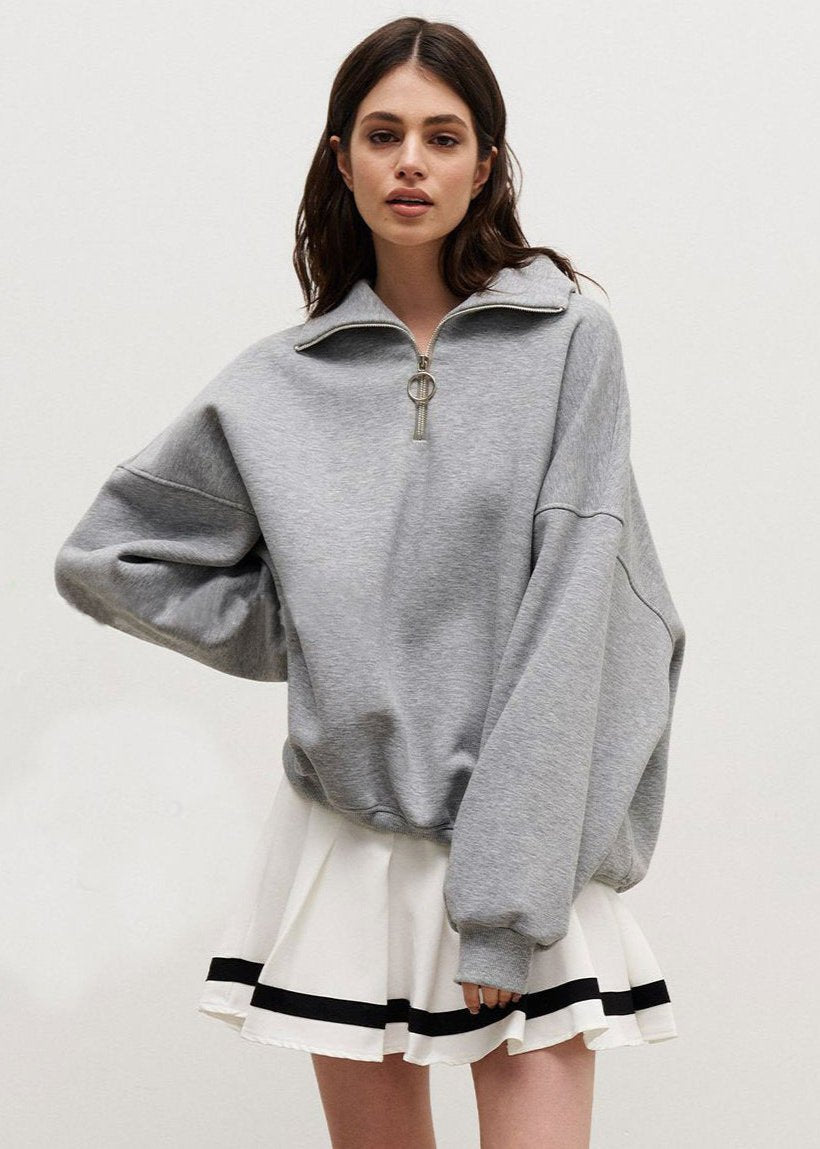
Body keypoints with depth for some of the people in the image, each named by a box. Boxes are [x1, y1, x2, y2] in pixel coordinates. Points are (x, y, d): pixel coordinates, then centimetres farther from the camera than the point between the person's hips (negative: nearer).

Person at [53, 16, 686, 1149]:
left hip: (531, 842, -2)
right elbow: (104, 560, 14)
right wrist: (300, 635, 5)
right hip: (346, 843, 2)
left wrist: (507, 897, -14)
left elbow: (571, 616, -10)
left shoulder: (567, 340, -4)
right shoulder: (278, 385, 4)